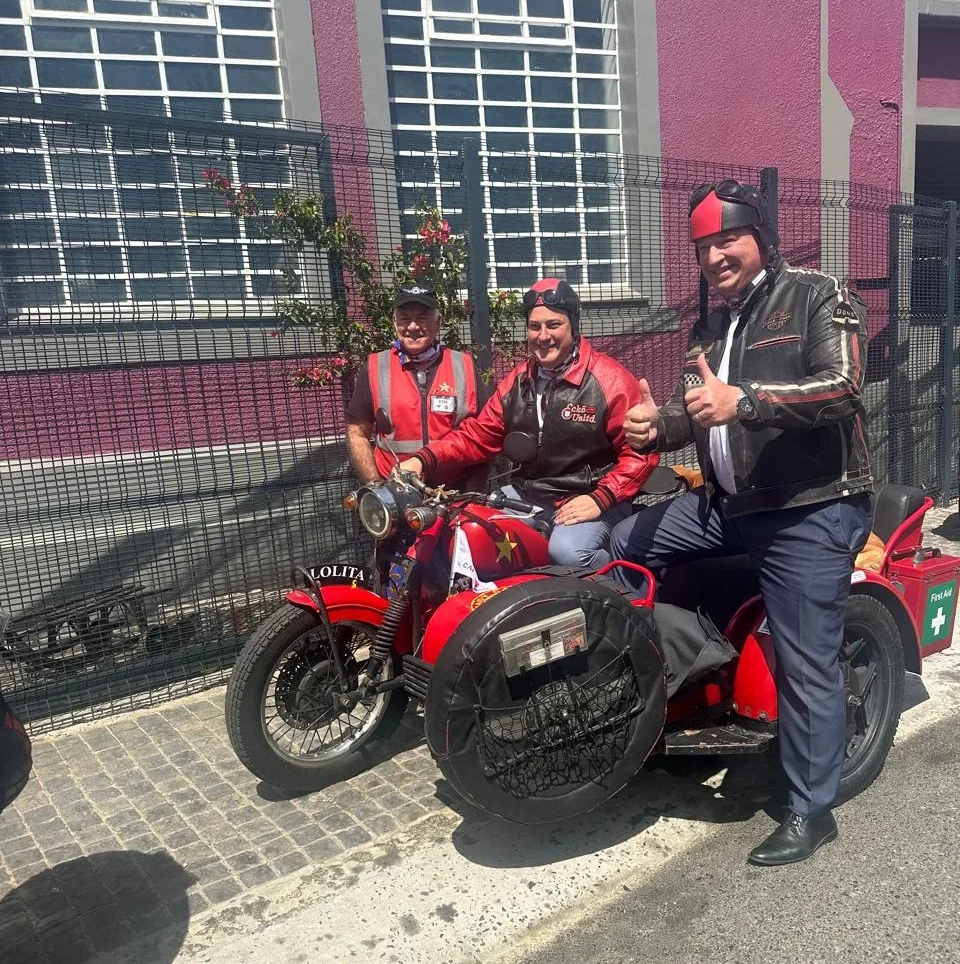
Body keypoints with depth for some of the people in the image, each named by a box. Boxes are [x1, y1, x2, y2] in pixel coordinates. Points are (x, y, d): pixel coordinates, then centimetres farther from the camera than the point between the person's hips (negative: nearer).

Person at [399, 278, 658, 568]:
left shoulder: (610, 379, -10)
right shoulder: (517, 381, 9)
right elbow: (478, 435, 8)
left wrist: (601, 498, -21)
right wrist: (423, 460, -6)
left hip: (588, 500, -6)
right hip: (527, 496, 6)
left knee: (567, 551, -33)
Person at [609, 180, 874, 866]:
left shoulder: (817, 296, -6)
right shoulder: (710, 329, 17)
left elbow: (842, 384, -20)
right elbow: (697, 412, 15)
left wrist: (742, 400, -30)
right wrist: (658, 427, -7)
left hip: (813, 511, -7)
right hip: (727, 503, 8)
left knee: (807, 667, -2)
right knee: (625, 546, 9)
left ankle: (811, 813, 16)